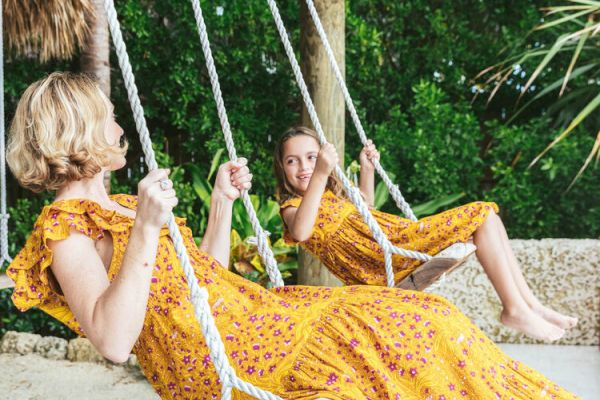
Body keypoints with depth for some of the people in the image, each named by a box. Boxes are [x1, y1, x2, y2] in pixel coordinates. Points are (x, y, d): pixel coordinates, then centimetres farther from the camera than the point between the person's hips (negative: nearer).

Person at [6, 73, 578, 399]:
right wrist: (146, 228, -26)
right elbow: (113, 340, -22)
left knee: (426, 320, -2)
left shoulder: (119, 205, 20)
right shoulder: (64, 227, -7)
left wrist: (221, 203, 15)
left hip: (251, 312, 9)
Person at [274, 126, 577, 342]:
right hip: (388, 260, -9)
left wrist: (367, 169, 27)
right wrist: (319, 175, -39)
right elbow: (301, 231, -31)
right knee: (482, 216, -13)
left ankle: (529, 303, 6)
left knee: (486, 216, 8)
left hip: (402, 238, 10)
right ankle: (515, 309, -11)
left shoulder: (330, 194, 21)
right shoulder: (291, 206, -6)